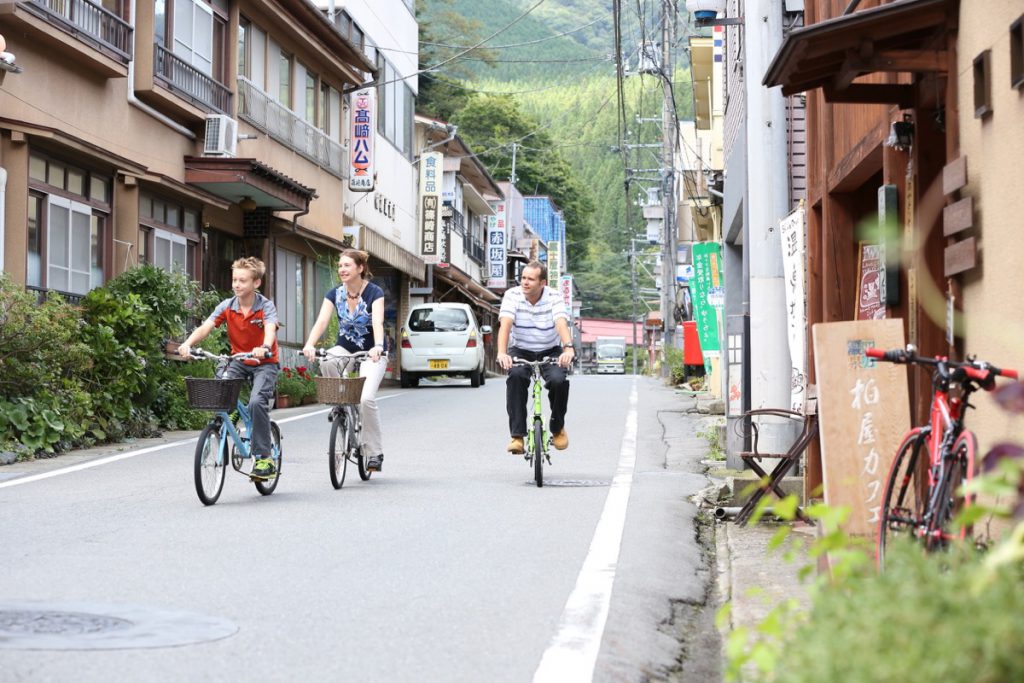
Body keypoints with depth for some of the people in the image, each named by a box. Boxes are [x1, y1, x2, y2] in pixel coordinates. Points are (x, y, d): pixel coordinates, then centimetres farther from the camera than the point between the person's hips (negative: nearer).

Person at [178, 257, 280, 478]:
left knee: (257, 402, -27)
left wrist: (264, 348, -56)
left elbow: (270, 330, -34)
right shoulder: (227, 306, -6)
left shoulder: (266, 306, -15)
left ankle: (264, 457, -16)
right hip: (238, 361, 4)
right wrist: (188, 343, -38)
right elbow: (205, 327, -19)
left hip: (265, 363, -4)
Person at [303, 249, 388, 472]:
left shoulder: (374, 293, -15)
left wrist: (378, 347, -50)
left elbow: (378, 322, -31)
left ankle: (375, 452, -9)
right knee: (326, 363, -33)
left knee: (366, 398, -23)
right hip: (345, 348, 4)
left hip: (372, 352, -3)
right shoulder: (335, 294, -4)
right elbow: (322, 321, -17)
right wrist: (309, 345, -36)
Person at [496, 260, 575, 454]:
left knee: (558, 380, -28)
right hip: (521, 352, 0)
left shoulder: (553, 298, -14)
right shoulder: (512, 295, -14)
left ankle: (558, 428, 0)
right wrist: (501, 353, -45)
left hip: (550, 352, 0)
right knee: (516, 377, -32)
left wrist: (568, 348, -51)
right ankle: (517, 436, -29)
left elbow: (561, 324, -31)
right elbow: (505, 324, -28)